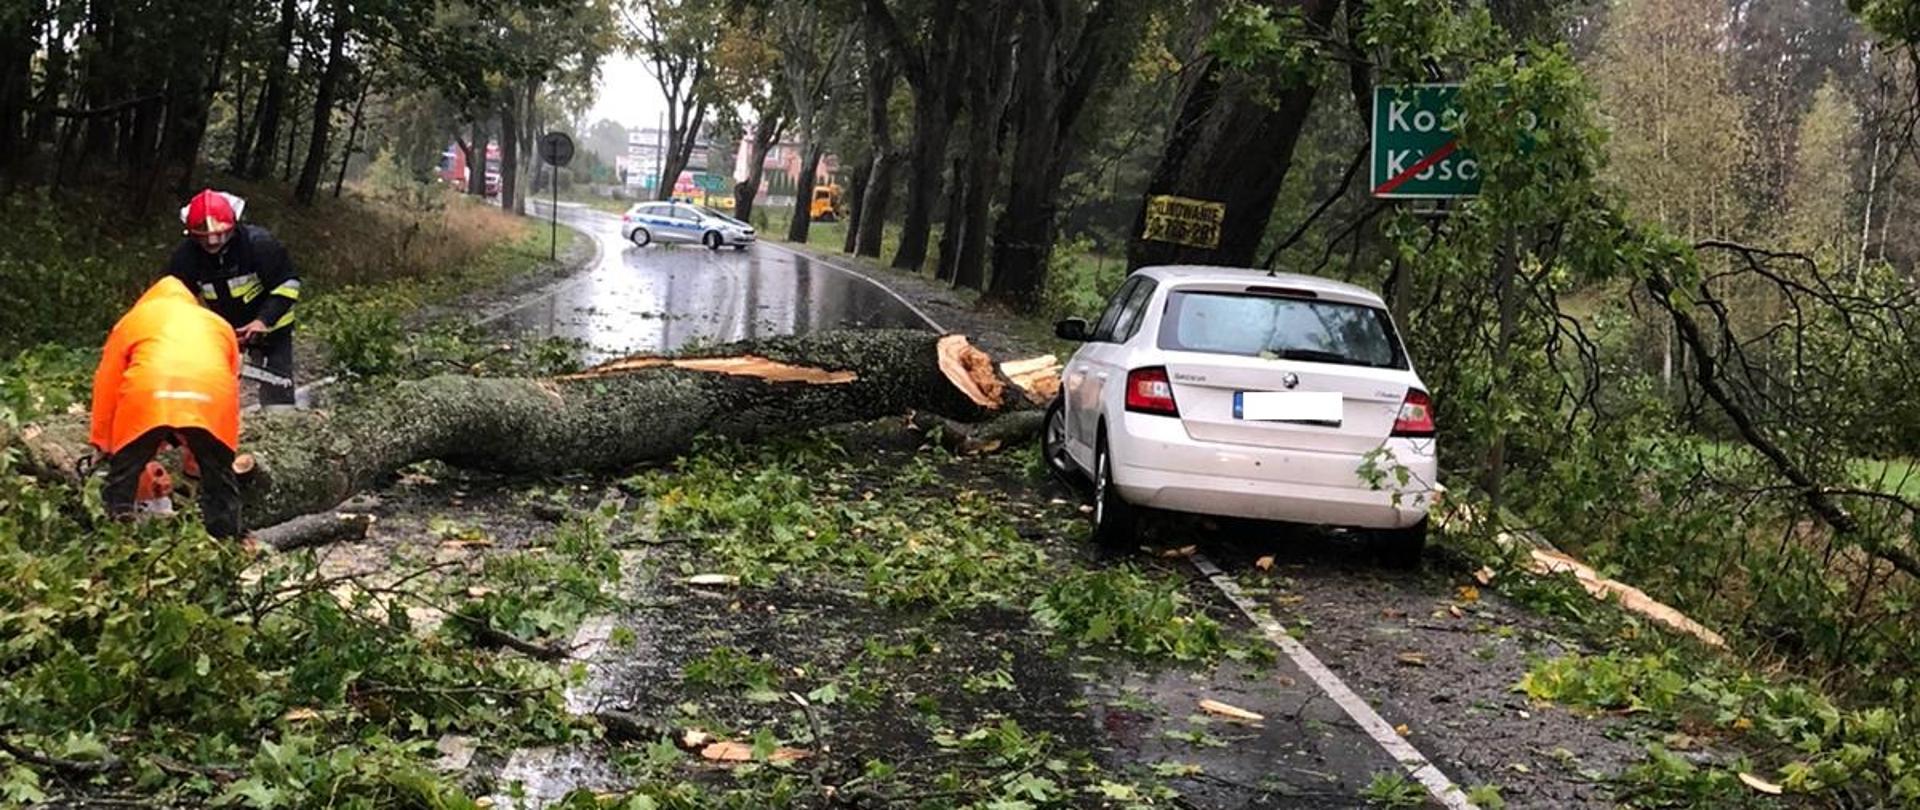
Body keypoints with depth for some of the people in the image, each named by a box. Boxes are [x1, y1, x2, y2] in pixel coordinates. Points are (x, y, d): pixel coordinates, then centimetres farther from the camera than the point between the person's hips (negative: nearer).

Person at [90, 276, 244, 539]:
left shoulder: (134, 318, 33)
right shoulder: (219, 324, 37)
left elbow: (107, 382, 28)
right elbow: (232, 382, 33)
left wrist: (101, 443, 32)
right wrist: (228, 436, 38)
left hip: (147, 395, -1)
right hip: (212, 398, 1)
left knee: (123, 478, 14)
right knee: (220, 481, 17)